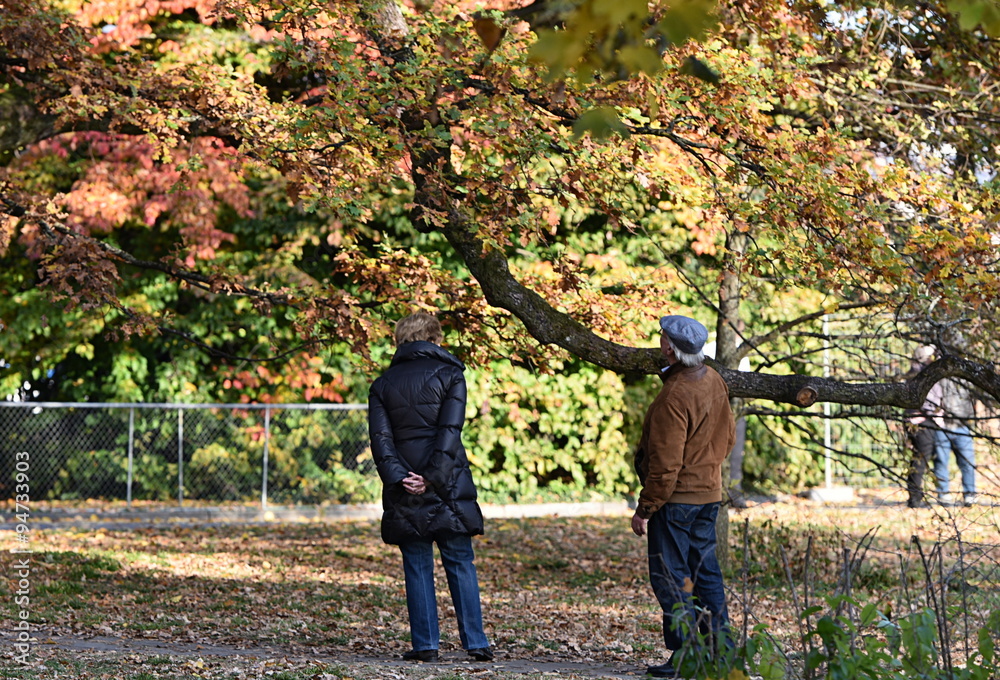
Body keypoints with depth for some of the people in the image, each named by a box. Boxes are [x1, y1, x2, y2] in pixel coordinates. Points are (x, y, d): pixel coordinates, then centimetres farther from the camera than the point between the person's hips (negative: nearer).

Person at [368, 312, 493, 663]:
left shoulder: (383, 384, 10)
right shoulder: (449, 374, 2)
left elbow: (380, 437, -2)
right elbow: (450, 431, -9)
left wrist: (399, 477, -10)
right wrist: (432, 477, -11)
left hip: (406, 489, 2)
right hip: (446, 485, -2)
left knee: (417, 566, 6)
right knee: (460, 562, 5)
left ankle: (425, 643, 2)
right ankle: (475, 642, 2)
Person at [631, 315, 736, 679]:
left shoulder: (674, 396, -23)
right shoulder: (714, 381, 4)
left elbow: (665, 465, -22)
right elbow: (728, 436, 16)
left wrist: (644, 509, -14)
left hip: (676, 498, -9)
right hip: (709, 494, 9)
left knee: (670, 577, -2)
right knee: (705, 570, 15)